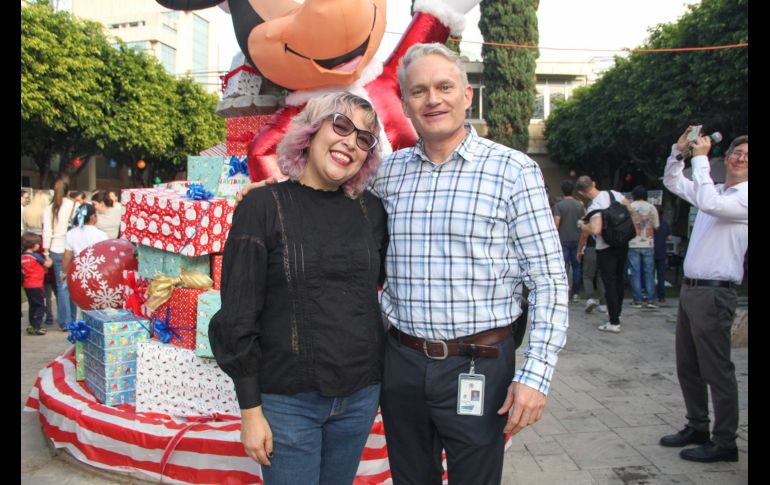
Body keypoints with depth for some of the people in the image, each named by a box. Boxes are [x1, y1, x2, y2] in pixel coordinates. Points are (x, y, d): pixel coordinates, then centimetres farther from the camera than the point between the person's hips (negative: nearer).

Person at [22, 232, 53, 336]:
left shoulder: (22, 256, 6)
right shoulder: (36, 256, -15)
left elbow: (23, 271, 13)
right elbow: (48, 264, -8)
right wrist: (48, 258, 13)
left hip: (27, 285, 7)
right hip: (36, 286, -7)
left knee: (33, 306, 17)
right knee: (40, 306, 0)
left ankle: (32, 325, 22)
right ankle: (36, 327, -2)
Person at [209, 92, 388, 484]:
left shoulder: (370, 209, 2)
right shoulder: (263, 206, -8)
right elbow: (238, 317, -8)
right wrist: (250, 409, -8)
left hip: (360, 394, 4)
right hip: (288, 399, -3)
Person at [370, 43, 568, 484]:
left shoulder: (514, 170, -8)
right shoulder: (388, 172, 4)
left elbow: (549, 282, -9)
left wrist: (536, 374, -15)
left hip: (478, 365, -3)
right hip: (402, 361, 4)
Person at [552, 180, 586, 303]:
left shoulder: (558, 205, -6)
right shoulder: (580, 205, 5)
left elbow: (556, 223, -14)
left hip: (563, 240, -3)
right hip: (577, 239, 3)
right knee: (576, 267, 10)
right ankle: (576, 293, 13)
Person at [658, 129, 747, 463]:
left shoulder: (744, 198, -10)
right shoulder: (715, 190, 15)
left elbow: (709, 203, -27)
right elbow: (673, 183, 26)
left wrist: (701, 158, -19)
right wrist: (679, 150, 10)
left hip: (714, 293, -9)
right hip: (690, 288, 9)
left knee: (717, 371, -2)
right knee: (687, 366, 16)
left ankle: (724, 443, 10)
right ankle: (697, 428, 30)